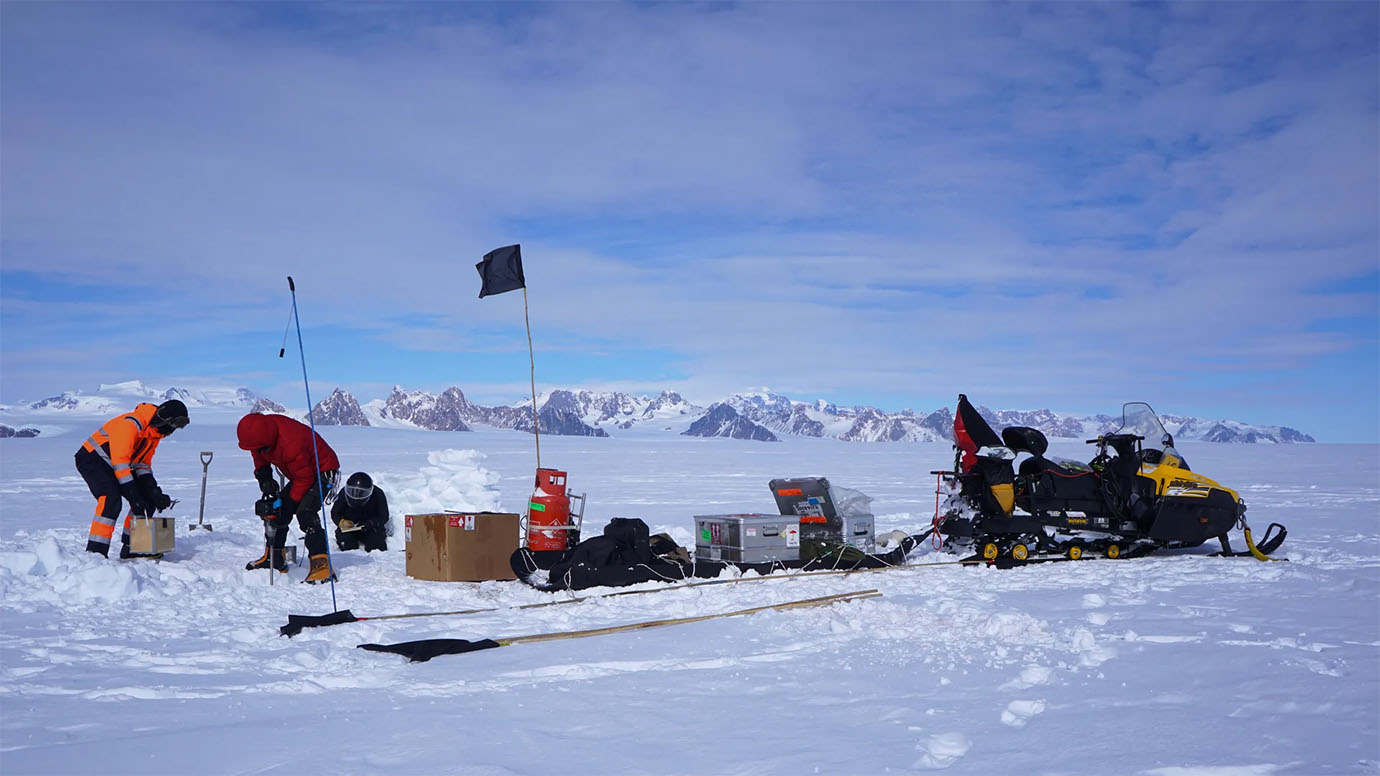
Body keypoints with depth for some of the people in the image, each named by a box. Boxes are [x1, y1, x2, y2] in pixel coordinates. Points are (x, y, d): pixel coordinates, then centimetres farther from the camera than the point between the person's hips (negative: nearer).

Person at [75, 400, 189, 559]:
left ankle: (131, 547, 10)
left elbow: (143, 463, 6)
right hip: (92, 459, -9)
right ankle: (95, 551, -26)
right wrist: (134, 497, -32)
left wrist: (153, 490, -9)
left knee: (148, 498, 2)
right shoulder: (131, 424, -29)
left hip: (119, 465, 9)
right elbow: (120, 461, -32)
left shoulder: (155, 432, 2)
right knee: (111, 499, -30)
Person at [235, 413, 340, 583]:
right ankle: (274, 558, 21)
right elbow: (259, 455, 9)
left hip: (323, 470, -10)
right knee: (278, 511, 7)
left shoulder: (290, 446, -38)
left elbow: (304, 480, -27)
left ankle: (322, 564, -29)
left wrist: (290, 503, -22)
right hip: (301, 472, 10)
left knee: (305, 513, -26)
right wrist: (264, 476, -7)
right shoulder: (262, 429, -12)